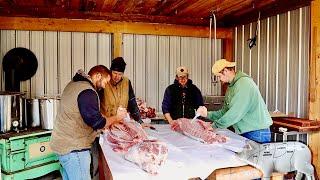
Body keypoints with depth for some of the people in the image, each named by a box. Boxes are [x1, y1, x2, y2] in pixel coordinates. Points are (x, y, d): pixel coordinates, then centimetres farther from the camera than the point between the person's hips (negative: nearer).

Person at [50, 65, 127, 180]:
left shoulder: (74, 84, 10)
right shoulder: (87, 92, -22)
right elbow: (97, 122, -23)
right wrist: (117, 117, -7)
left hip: (63, 144, 10)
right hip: (73, 148, -10)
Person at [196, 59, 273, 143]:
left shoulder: (244, 83, -18)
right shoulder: (231, 86, 13)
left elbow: (236, 113, -24)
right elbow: (225, 111, 12)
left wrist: (215, 125, -17)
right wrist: (208, 114, 0)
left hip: (257, 133, -8)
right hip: (244, 133, 8)